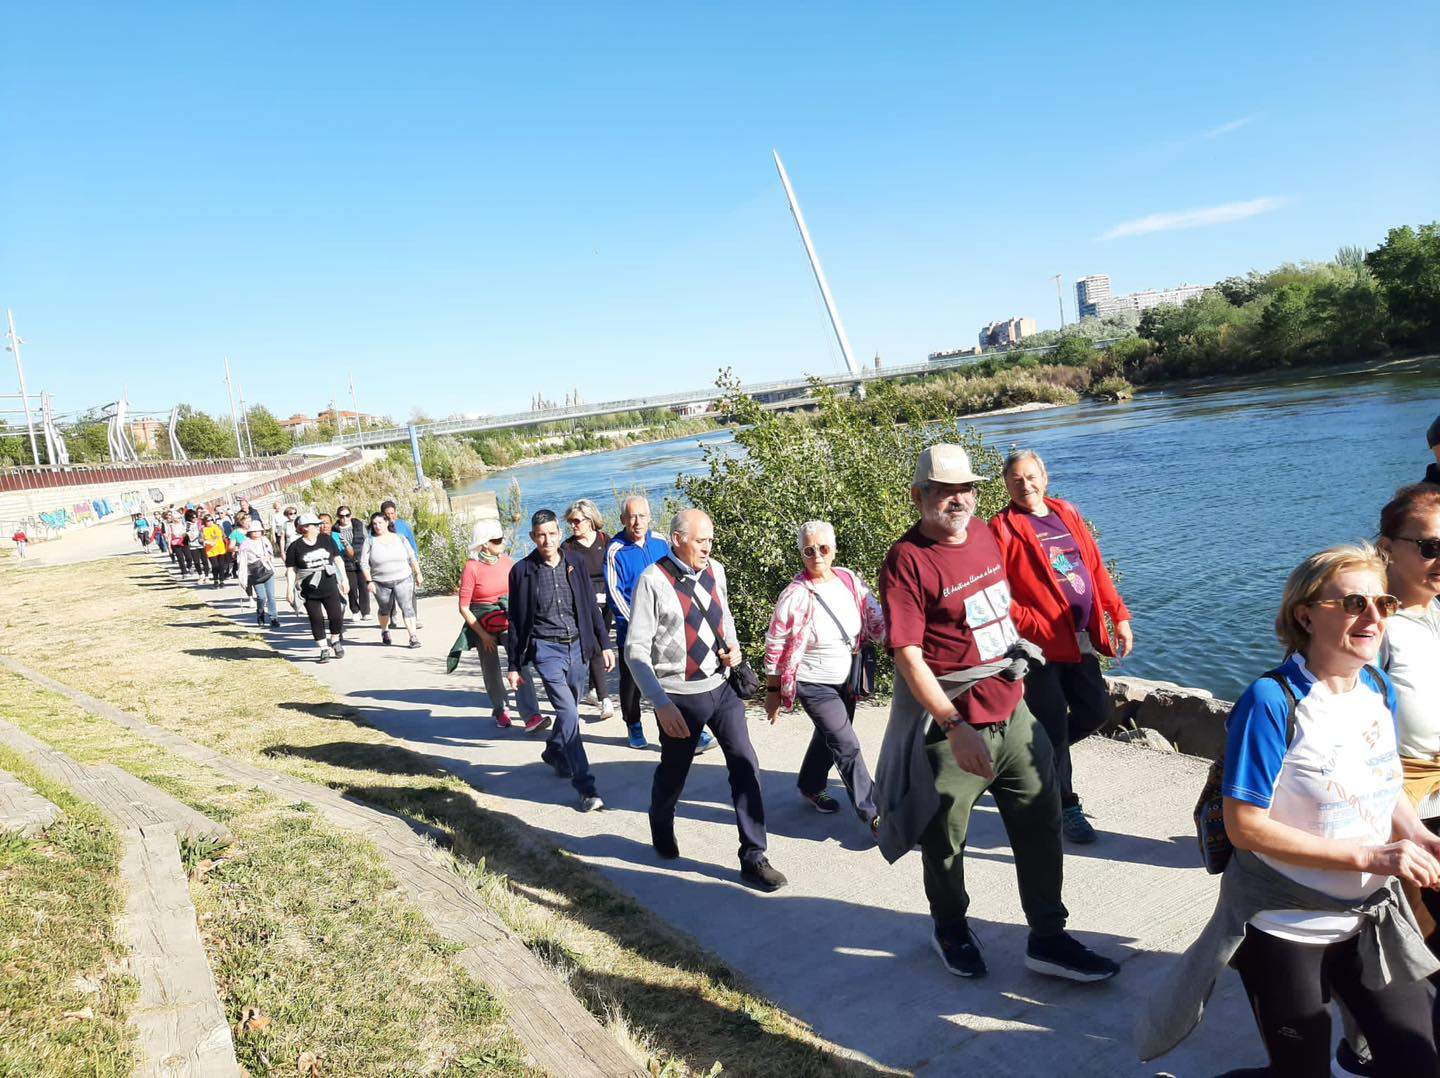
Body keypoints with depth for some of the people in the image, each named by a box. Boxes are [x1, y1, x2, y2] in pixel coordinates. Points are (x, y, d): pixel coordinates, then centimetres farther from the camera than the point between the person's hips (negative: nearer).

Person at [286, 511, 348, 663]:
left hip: (330, 588, 2)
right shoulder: (295, 547, -3)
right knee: (316, 620, 1)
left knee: (337, 617, -2)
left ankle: (335, 641, 24)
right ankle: (324, 650, 12)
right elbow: (291, 570, -1)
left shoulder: (326, 540, 5)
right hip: (310, 592, -1)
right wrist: (289, 590, -6)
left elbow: (338, 560, 12)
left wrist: (344, 580, 9)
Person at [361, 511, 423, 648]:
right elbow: (364, 563, -2)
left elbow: (412, 558, 11)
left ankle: (413, 637, -15)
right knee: (385, 609, 15)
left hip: (403, 580, 0)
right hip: (381, 583, 0)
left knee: (407, 607, -13)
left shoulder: (399, 538, 4)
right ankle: (384, 631, 42)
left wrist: (418, 573, 10)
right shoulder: (370, 540, -1)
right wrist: (369, 581, -9)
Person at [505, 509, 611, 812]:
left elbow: (590, 606, 10)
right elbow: (516, 621, 1)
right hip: (546, 650, -4)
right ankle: (586, 787, -9)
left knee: (569, 709, 17)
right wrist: (514, 666, 2)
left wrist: (604, 644, 9)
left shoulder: (574, 562, 3)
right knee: (569, 713, -12)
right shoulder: (522, 570, -5)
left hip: (578, 647, 4)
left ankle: (554, 752, 47)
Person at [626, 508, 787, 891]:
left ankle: (753, 858, 9)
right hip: (680, 697, -4)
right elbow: (636, 649, -17)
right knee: (673, 773, 13)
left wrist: (733, 646, 1)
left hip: (721, 687, 5)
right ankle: (662, 831, 45)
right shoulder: (654, 581, -16)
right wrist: (662, 704, -23)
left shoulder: (715, 570, 1)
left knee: (745, 766, -2)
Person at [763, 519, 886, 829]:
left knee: (829, 737, 24)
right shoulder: (795, 595, -21)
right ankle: (873, 813, 2)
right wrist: (773, 692, -9)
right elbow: (774, 647, -13)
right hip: (814, 685, -6)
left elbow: (876, 620, -4)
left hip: (846, 680, 6)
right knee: (847, 747, -9)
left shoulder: (850, 580, -6)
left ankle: (810, 787, 47)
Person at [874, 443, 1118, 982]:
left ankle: (1048, 939, 27)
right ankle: (950, 931, 37)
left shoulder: (983, 534, 5)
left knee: (1040, 826, 12)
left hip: (1013, 712, 7)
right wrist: (955, 727, -26)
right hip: (955, 727, -7)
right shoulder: (907, 559, -18)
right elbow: (907, 654, -22)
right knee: (944, 840, 12)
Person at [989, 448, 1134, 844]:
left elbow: (1096, 569, 15)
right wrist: (1035, 626, -19)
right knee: (1053, 723, 2)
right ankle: (1065, 807, 19)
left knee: (1096, 711, 11)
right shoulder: (1003, 528, -7)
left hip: (1080, 637, 6)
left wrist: (1119, 616, 10)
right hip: (1039, 643, -6)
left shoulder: (1067, 514, 12)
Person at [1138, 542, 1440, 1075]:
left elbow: (1384, 786, 12)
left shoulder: (1378, 688, -1)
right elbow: (1245, 827, -23)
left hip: (1370, 919, 6)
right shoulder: (1272, 702, -23)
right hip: (1286, 929, -6)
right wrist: (1368, 856, -25)